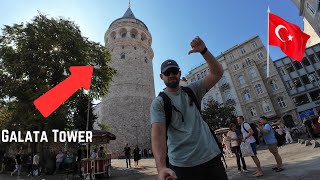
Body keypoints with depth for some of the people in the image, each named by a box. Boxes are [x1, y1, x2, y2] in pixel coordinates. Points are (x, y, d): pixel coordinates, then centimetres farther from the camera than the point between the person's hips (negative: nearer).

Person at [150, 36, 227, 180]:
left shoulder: (192, 90, 7)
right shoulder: (158, 103, -6)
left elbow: (217, 73, 1)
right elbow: (157, 132, -19)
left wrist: (203, 51, -12)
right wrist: (161, 167, -33)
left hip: (211, 157, 4)